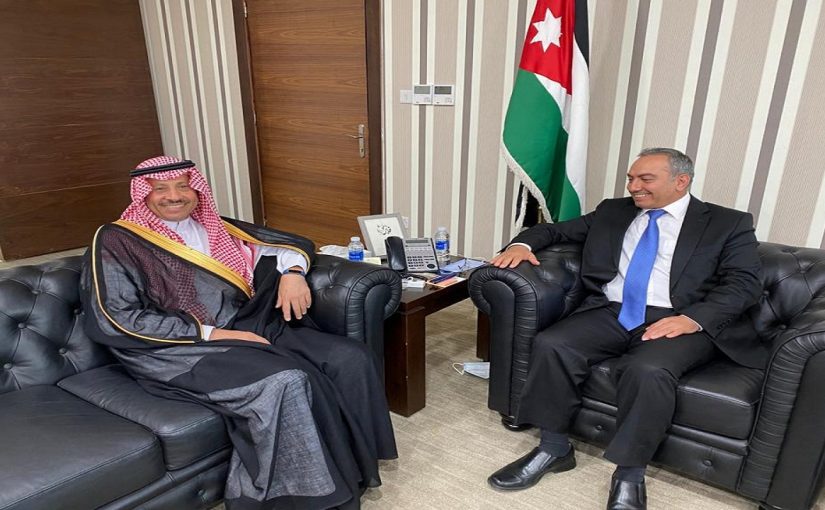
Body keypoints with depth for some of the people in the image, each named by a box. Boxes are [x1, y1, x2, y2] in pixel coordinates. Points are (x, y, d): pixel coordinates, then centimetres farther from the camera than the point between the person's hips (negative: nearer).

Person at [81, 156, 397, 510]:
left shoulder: (213, 227, 17)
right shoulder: (117, 241, 2)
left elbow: (291, 243, 21)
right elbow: (118, 320, -10)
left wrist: (292, 273, -4)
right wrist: (211, 334, -15)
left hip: (251, 327, 6)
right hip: (184, 348, -6)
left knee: (350, 358, -14)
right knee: (286, 381, -33)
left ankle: (351, 469, -4)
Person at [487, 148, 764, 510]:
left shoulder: (728, 223, 9)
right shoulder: (613, 212, 19)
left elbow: (745, 282, -2)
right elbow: (556, 229, 23)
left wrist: (692, 319, -20)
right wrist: (523, 243, -1)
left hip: (679, 321, -3)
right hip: (610, 313, 4)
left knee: (648, 370, -35)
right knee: (551, 345, -23)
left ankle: (630, 474, -14)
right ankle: (554, 447, -6)